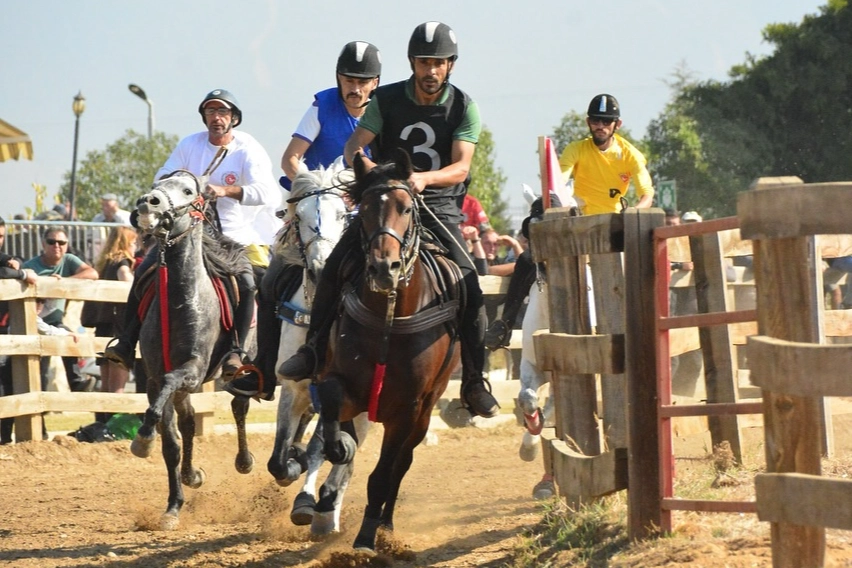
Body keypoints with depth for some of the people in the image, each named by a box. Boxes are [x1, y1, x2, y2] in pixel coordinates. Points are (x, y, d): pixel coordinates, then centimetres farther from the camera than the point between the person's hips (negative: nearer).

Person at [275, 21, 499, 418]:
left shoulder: (464, 108, -2)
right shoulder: (387, 100, 0)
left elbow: (461, 167, -13)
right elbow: (354, 144, -9)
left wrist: (425, 178, -34)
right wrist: (361, 161, -35)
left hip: (439, 204, -1)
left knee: (469, 287, -17)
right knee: (335, 267, -17)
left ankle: (474, 384, -8)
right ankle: (314, 351, -2)